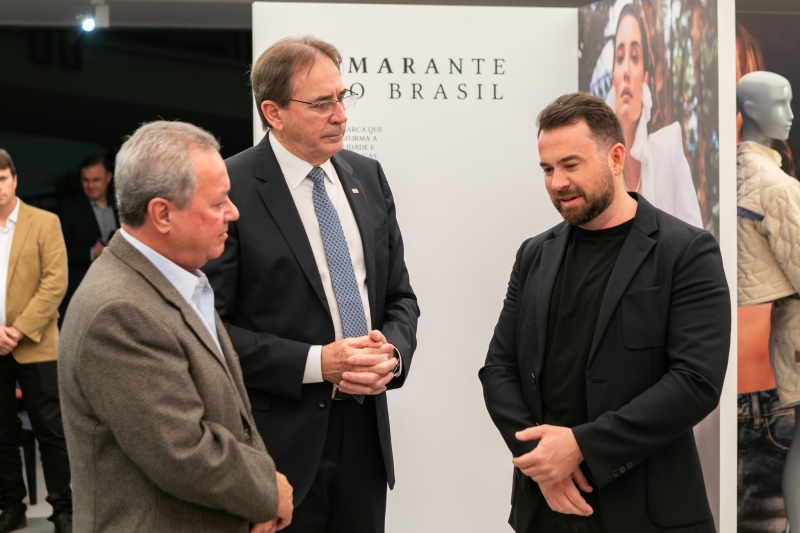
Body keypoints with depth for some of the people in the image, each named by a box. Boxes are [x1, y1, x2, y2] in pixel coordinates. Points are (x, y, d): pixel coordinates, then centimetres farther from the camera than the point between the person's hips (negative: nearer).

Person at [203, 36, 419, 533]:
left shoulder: (368, 176, 7)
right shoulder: (230, 189, -11)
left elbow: (399, 294, 13)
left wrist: (393, 353, -7)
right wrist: (315, 363, -17)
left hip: (366, 429, 5)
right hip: (281, 437, -5)